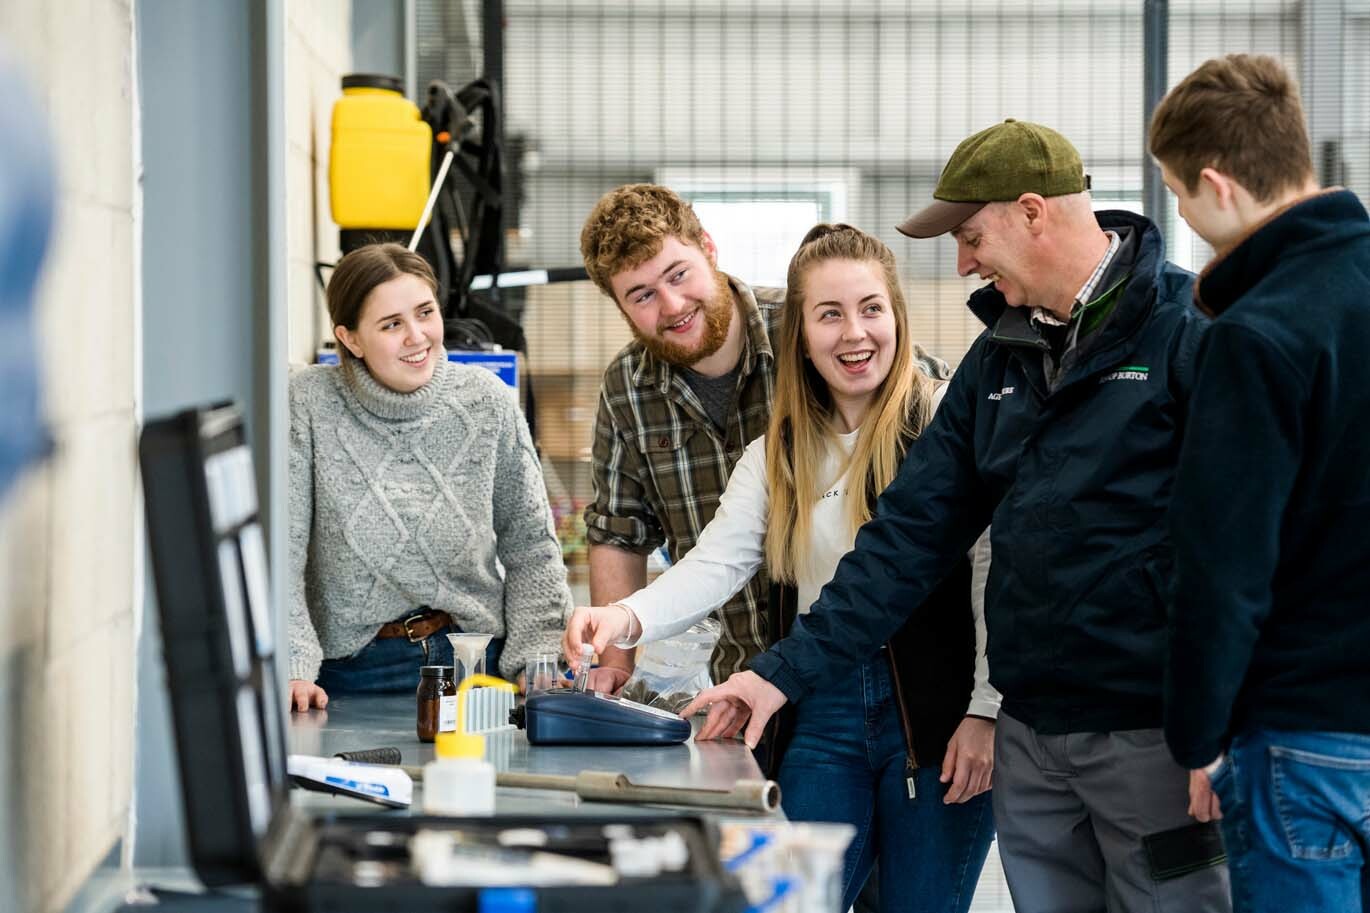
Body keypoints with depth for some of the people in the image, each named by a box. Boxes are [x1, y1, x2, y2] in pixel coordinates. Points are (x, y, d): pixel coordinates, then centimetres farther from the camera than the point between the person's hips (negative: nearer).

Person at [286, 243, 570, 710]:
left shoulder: (486, 401, 4)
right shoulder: (308, 404, -4)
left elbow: (530, 547, 10)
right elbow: (279, 552, -6)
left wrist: (536, 660, 0)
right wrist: (292, 670, -15)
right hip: (353, 672, -2)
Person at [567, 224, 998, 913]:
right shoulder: (779, 453, 13)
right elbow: (716, 564, 3)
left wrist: (986, 714, -13)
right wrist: (628, 618, -17)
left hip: (936, 712, -4)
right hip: (822, 715, 4)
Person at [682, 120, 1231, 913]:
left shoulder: (1189, 328, -10)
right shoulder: (999, 357, 12)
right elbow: (913, 531, 11)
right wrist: (788, 671, 5)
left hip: (1152, 734, -7)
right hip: (1030, 734, 7)